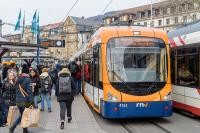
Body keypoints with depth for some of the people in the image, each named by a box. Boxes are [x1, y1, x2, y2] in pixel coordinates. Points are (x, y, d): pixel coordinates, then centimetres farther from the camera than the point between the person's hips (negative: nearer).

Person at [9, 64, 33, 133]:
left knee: (22, 115, 19)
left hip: (18, 101, 6)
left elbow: (17, 90, 13)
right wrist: (31, 101, -15)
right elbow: (29, 91, -17)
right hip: (25, 101, -6)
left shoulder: (18, 79, 8)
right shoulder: (27, 79, -12)